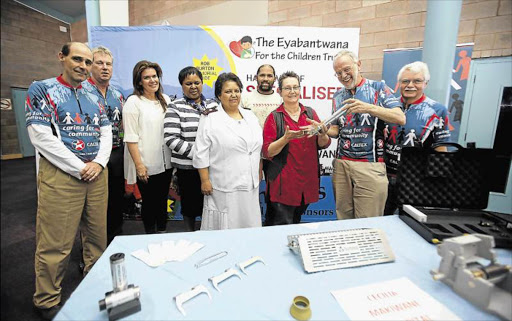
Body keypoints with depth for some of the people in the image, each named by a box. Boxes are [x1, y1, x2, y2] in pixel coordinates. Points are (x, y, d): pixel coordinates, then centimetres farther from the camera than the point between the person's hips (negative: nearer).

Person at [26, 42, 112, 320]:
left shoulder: (93, 97, 15)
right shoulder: (41, 90, -1)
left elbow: (106, 133, 11)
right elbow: (41, 137, -11)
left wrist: (98, 163, -6)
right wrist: (80, 168, -13)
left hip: (96, 173, 5)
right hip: (60, 174, -5)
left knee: (97, 235, 13)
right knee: (55, 245, 2)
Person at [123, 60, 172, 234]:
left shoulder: (165, 99, 10)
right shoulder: (133, 102, -7)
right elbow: (131, 137, -11)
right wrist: (139, 165, -15)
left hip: (165, 162, 5)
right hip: (146, 165, -5)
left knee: (163, 200, 16)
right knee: (149, 202, 9)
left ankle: (162, 233, 33)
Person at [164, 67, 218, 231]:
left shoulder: (213, 104, 9)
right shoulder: (175, 107, -3)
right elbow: (171, 139, -11)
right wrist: (196, 153, -17)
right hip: (187, 167, -3)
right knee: (190, 204, 13)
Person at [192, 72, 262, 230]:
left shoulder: (251, 117, 11)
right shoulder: (210, 119, -6)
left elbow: (258, 148, 16)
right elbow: (201, 153, -8)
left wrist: (259, 173, 14)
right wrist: (205, 180, -11)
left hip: (250, 185, 5)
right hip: (224, 187, -5)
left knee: (249, 226, 14)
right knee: (224, 227, 6)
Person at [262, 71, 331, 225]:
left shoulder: (310, 113, 7)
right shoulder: (274, 117, -3)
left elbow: (324, 144, 8)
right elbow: (267, 152, -8)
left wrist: (322, 133, -14)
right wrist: (286, 138, -24)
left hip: (308, 180, 4)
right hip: (283, 183, -4)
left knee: (296, 222, 17)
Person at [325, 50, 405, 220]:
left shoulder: (378, 88, 2)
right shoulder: (338, 96, 14)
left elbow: (401, 118, -9)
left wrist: (368, 107, -21)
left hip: (370, 165, -3)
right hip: (341, 164, 4)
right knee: (343, 219, 10)